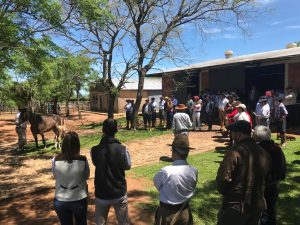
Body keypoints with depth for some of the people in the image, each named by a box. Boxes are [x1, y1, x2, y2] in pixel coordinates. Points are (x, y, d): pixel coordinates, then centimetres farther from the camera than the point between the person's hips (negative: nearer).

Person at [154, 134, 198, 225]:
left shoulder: (166, 171, -29)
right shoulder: (194, 171, -16)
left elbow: (156, 183, -8)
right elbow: (191, 190, 0)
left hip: (167, 212, -3)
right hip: (185, 212, 3)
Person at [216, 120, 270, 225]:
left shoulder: (235, 151, -22)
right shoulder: (264, 153, 1)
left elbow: (223, 178, -23)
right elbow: (265, 177, 13)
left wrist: (225, 192, -3)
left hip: (235, 206, -6)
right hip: (256, 205, 7)